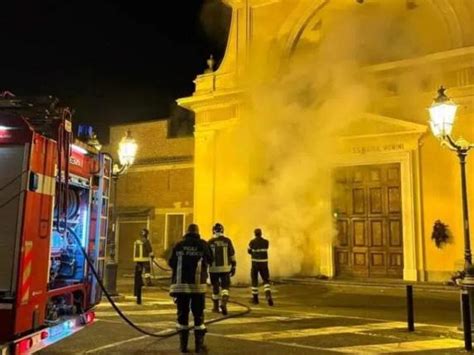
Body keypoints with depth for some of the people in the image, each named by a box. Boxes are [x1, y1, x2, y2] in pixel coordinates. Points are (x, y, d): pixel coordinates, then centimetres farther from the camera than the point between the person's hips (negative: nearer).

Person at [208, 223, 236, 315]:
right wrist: (233, 267, 8)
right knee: (225, 287, 6)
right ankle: (224, 303, -16)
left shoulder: (210, 242, -2)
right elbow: (232, 255, 1)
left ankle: (216, 307, 20)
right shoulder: (227, 241, -1)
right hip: (225, 268, 0)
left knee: (215, 288, 12)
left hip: (214, 268, 0)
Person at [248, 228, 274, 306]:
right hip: (264, 263, 1)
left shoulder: (252, 242, -7)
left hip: (255, 263, -1)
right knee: (266, 281, 6)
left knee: (254, 280, 13)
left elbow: (249, 251, 4)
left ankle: (255, 298, 18)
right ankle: (268, 295, -17)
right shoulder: (266, 242, 0)